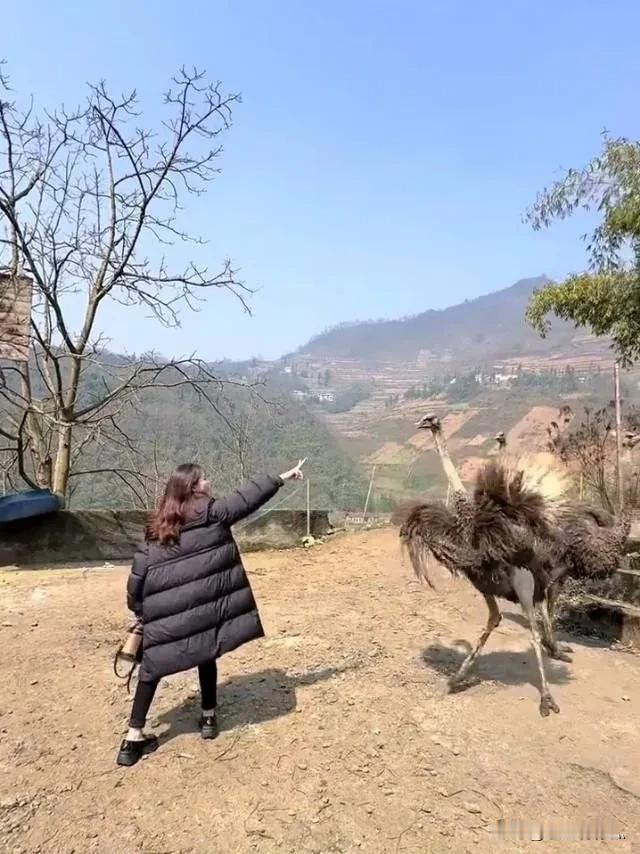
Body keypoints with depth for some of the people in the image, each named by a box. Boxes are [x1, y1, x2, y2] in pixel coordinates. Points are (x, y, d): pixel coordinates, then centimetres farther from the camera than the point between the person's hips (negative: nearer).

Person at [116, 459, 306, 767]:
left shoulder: (156, 526, 6)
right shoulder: (210, 511, -5)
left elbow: (138, 572, 5)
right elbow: (247, 498, -1)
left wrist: (139, 610, 15)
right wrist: (283, 477, 7)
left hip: (164, 613, 3)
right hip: (201, 605, -2)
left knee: (153, 665, 12)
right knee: (206, 653, 19)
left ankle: (134, 738, 13)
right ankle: (208, 718, 32)